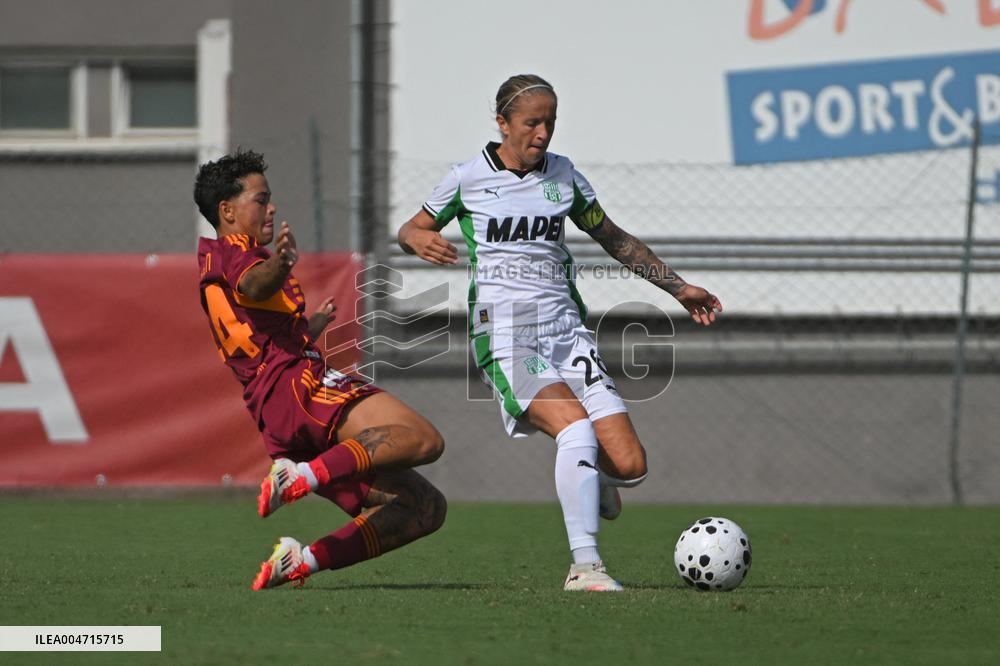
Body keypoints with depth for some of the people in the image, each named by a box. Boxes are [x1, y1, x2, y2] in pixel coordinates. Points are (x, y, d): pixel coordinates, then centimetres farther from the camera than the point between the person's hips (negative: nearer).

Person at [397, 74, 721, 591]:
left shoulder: (563, 176, 12)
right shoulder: (467, 179, 2)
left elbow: (615, 239, 24)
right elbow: (408, 231, 15)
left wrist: (677, 287, 23)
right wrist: (420, 241, -10)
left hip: (565, 329, 4)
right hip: (503, 334, -4)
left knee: (629, 465, -10)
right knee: (575, 426, -30)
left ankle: (587, 478, 29)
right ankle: (584, 565, -25)